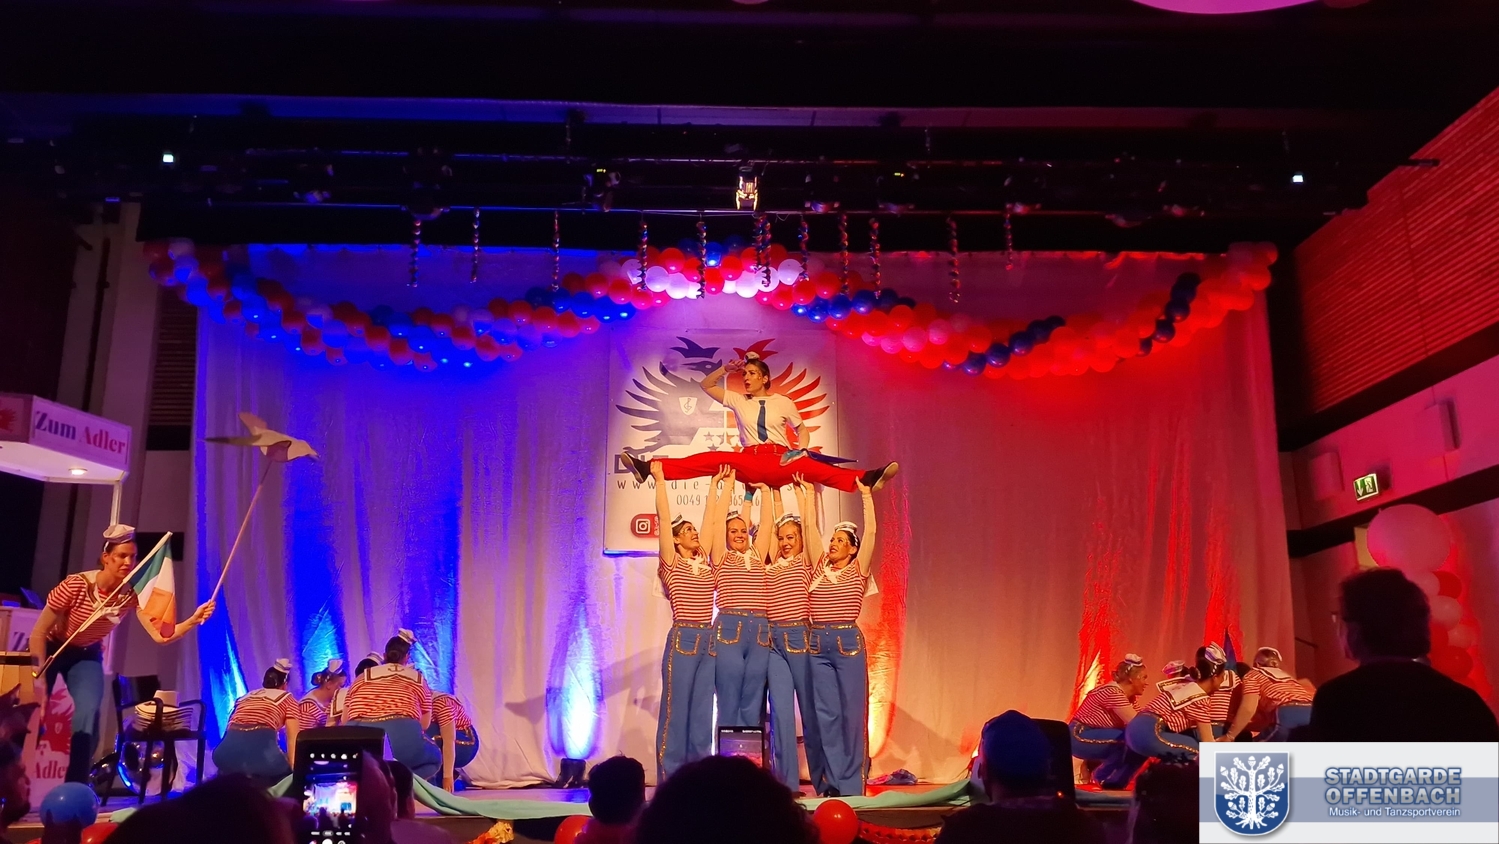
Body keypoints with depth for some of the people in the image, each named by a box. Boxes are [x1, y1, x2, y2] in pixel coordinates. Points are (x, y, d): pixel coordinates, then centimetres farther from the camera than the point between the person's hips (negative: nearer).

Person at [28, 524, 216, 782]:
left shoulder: (133, 594, -22)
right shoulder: (76, 585, -31)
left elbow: (161, 635, -30)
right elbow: (38, 632, -21)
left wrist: (194, 620, -47)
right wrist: (39, 678, -20)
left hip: (86, 655, 2)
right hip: (50, 650, -2)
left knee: (88, 715, -16)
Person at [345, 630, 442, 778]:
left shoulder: (362, 677, 28)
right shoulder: (418, 678, 23)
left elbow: (345, 721, 29)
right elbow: (425, 723, 26)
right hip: (402, 734, -3)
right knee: (434, 758, 27)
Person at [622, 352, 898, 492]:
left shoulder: (783, 402, 11)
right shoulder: (737, 400, 15)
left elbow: (801, 428, 18)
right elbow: (706, 385, 21)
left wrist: (803, 448, -3)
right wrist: (726, 369, 7)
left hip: (781, 461, -1)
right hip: (750, 462, 1)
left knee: (814, 468, -30)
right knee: (711, 460, -24)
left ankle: (866, 479, -51)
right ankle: (650, 468, -37)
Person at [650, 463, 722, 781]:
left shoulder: (704, 561, 14)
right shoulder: (671, 563, 1)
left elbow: (710, 519, 20)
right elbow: (664, 517, -2)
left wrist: (715, 484, 25)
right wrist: (659, 479, 0)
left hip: (709, 642, 6)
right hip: (682, 640, -5)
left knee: (702, 714, 8)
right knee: (676, 712, -3)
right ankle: (669, 781, 2)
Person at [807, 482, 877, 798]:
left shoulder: (857, 570, 4)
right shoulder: (819, 569, 12)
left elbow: (870, 532, -2)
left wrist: (866, 494, 1)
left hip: (848, 642, -3)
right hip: (817, 645, 3)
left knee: (851, 712, 1)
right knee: (826, 713, 3)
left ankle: (851, 783, 9)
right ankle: (833, 781, 10)